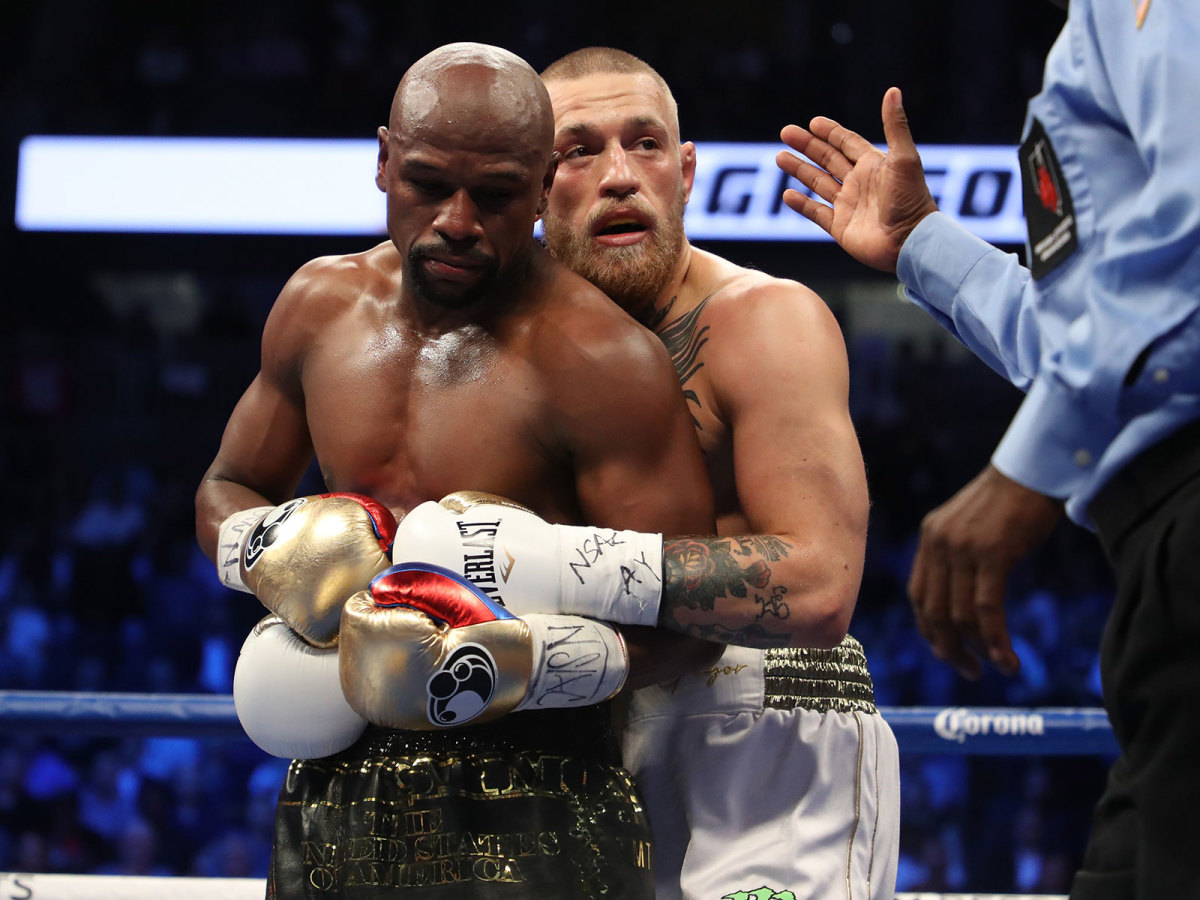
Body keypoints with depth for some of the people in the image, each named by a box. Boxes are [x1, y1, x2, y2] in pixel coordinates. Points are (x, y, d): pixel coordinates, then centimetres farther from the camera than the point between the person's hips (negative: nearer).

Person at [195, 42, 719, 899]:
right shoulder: (321, 305, 7)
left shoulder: (600, 360, -13)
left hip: (525, 807, -6)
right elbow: (226, 493, 22)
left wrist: (518, 664, -29)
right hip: (334, 788, 6)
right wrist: (274, 546, -2)